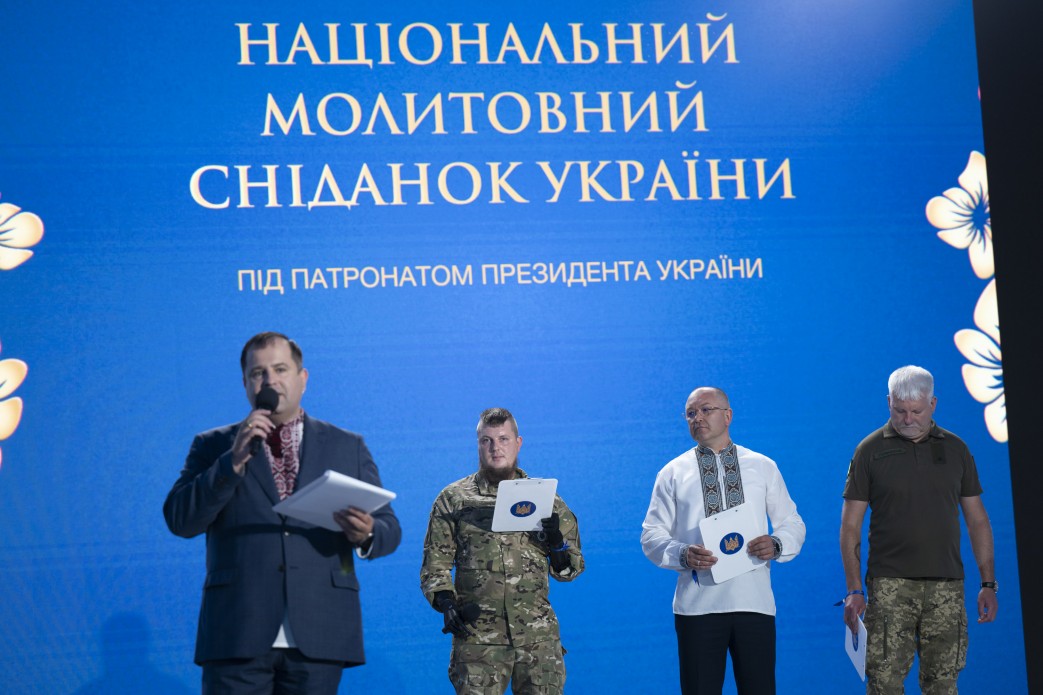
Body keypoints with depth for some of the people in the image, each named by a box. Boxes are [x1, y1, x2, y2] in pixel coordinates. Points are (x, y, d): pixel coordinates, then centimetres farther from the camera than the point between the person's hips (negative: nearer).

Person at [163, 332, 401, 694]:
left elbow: (389, 528, 12)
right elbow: (180, 521, 0)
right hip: (238, 636, -1)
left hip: (318, 637, 1)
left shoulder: (348, 447, 15)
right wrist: (234, 460, -10)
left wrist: (366, 535, -11)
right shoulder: (213, 446, 13)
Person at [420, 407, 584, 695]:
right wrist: (446, 603, -8)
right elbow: (435, 563, 10)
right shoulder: (454, 499, 8)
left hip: (539, 637, 1)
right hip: (477, 636, -1)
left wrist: (557, 544, -6)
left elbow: (571, 568, 15)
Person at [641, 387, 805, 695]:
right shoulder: (673, 473, 9)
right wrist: (682, 554, -15)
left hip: (754, 602, 1)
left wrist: (776, 544, -10)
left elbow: (793, 524, 13)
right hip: (697, 607, -1)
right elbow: (652, 535, 5)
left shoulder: (763, 467, 12)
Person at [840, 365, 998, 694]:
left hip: (946, 586, 2)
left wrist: (988, 583, 6)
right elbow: (850, 525, 1)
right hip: (889, 584, -2)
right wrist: (854, 589, -6)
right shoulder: (870, 450, 2)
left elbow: (977, 519, 13)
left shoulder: (955, 448, 10)